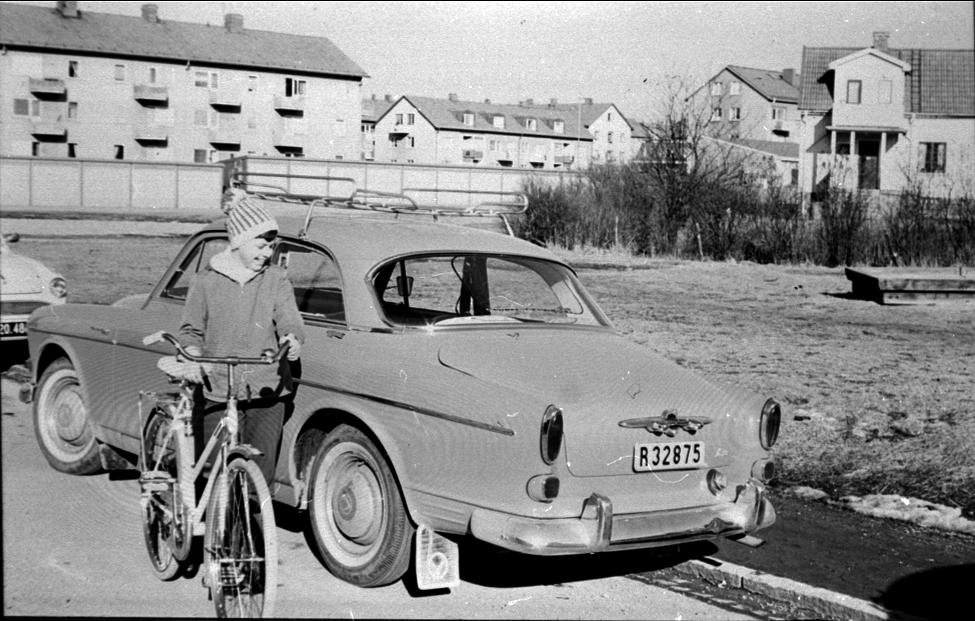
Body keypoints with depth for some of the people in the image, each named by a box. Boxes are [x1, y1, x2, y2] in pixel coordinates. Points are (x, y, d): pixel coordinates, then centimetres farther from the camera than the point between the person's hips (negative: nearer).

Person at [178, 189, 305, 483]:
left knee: (261, 474, -1)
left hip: (268, 392, 0)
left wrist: (293, 340, -28)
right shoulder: (207, 281, 4)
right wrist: (193, 357, -12)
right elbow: (191, 329, 9)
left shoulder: (276, 279, 5)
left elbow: (290, 321, -5)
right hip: (217, 393, 0)